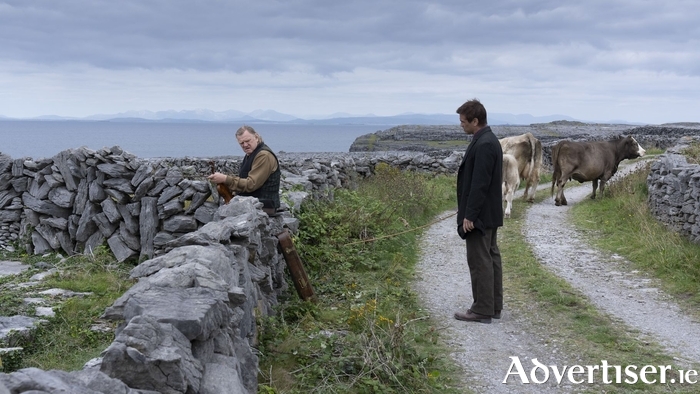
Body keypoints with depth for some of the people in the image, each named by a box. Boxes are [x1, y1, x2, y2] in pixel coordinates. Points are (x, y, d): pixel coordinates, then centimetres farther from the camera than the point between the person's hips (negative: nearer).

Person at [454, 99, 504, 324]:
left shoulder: (483, 145, -20)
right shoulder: (488, 140, 12)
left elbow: (479, 184, -23)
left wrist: (469, 215, -21)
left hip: (479, 215, -11)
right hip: (489, 213, 11)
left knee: (480, 261, -4)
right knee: (491, 258, 13)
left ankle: (482, 310, 2)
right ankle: (494, 306, 21)